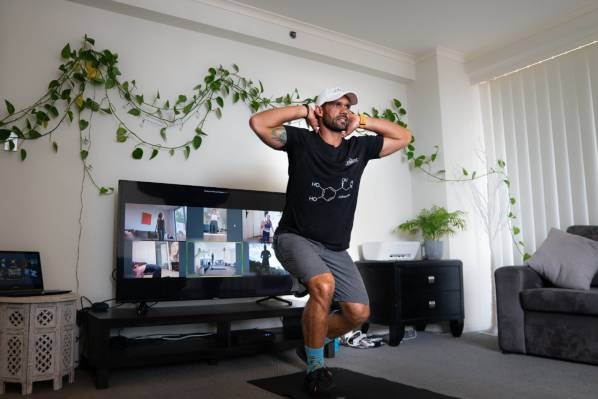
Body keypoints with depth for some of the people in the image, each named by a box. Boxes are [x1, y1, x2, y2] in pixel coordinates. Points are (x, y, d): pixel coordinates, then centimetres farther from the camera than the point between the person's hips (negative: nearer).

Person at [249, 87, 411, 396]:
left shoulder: (359, 148, 6)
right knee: (324, 286, -33)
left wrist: (363, 121, 5)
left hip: (335, 248, 6)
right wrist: (303, 110, -9)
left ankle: (312, 345, 29)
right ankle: (315, 367, -10)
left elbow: (403, 137, 14)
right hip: (295, 238, -5)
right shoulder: (301, 141, -7)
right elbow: (258, 123, -18)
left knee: (359, 312, 0)